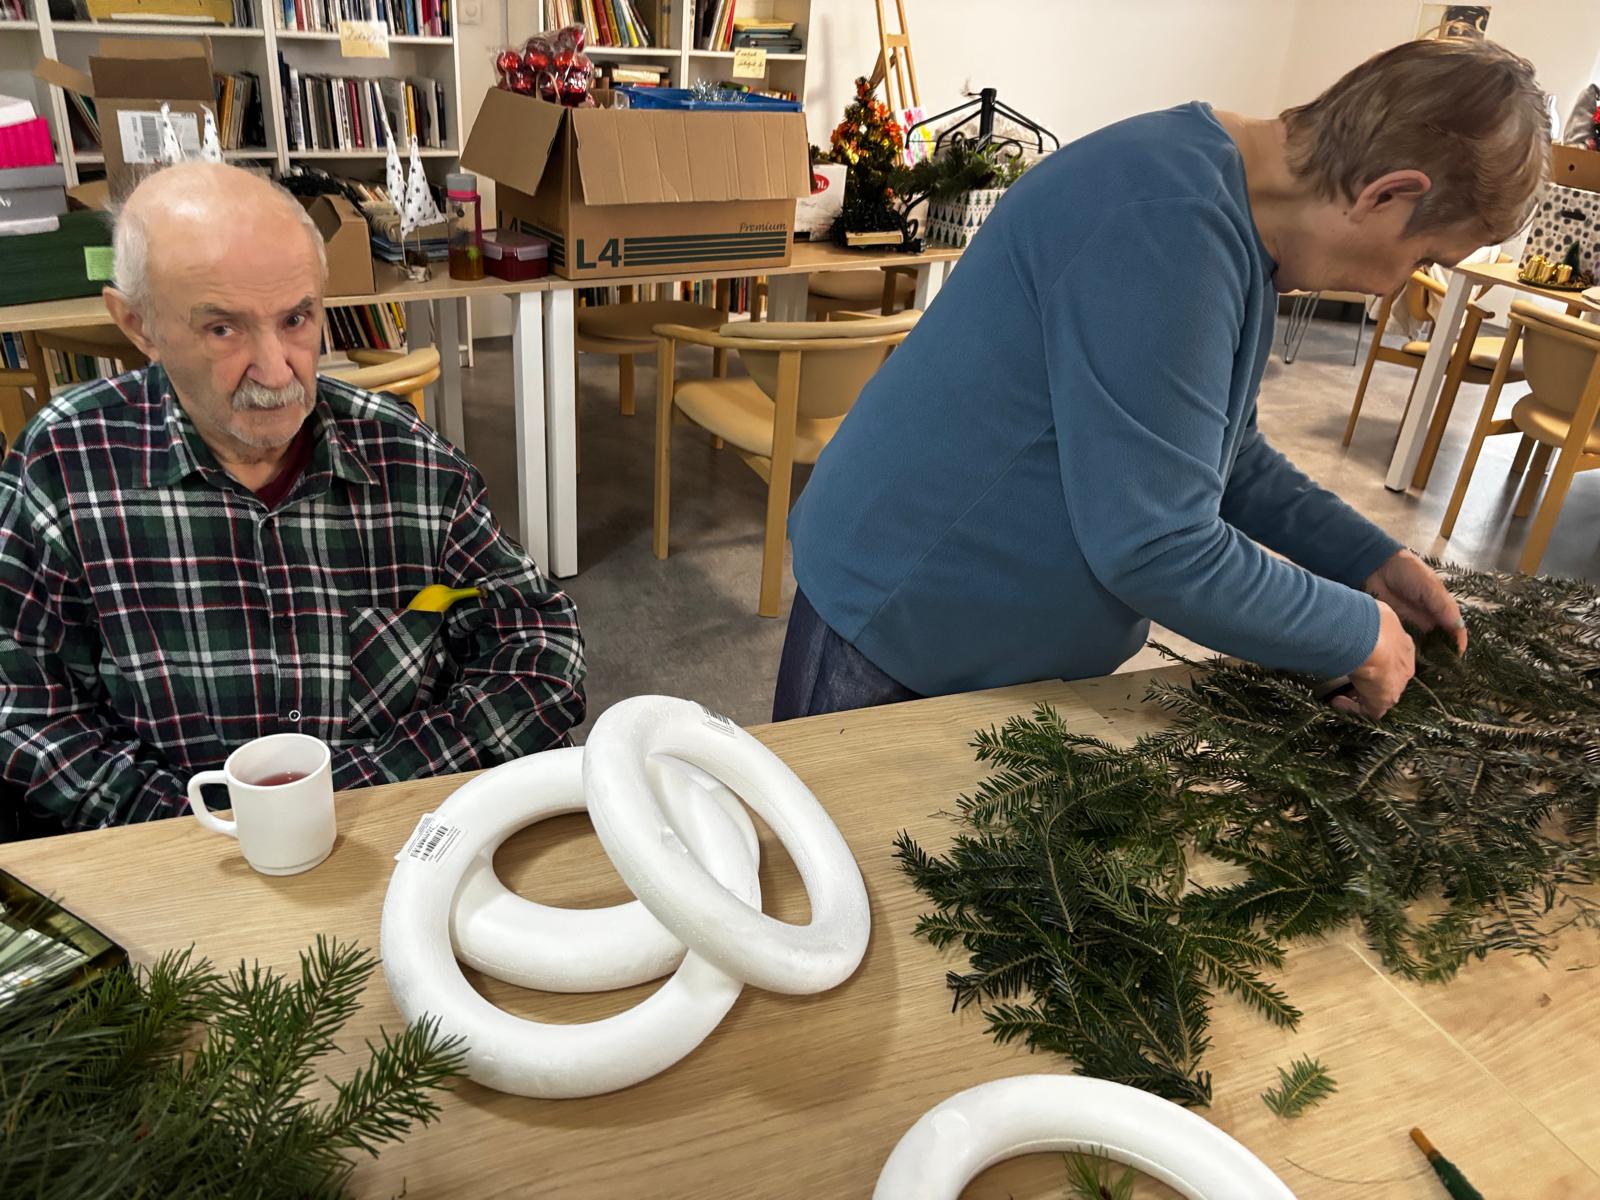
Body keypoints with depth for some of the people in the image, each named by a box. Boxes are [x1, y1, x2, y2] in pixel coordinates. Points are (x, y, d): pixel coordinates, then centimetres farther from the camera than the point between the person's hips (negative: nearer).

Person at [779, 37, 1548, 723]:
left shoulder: (1242, 221, 4)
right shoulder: (1170, 223, -28)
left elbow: (1221, 451, 16)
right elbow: (1156, 549, -28)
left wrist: (1373, 562, 8)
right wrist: (1362, 636, -14)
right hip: (899, 621, -8)